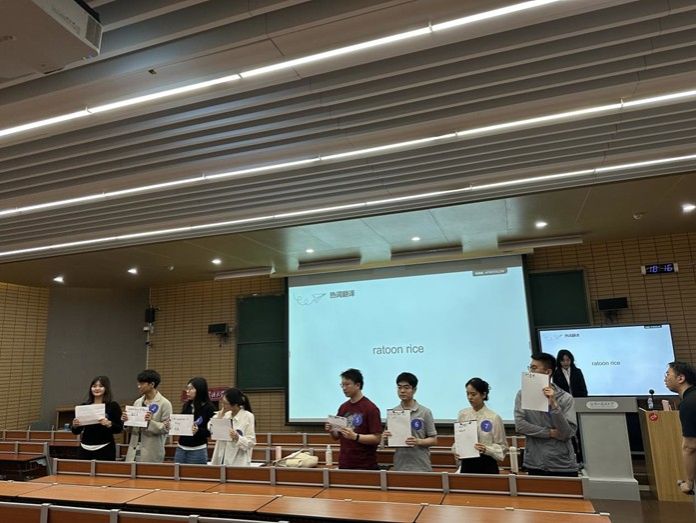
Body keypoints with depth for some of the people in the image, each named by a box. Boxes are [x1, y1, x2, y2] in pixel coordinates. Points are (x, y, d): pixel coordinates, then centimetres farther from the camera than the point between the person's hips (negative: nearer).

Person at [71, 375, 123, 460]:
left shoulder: (113, 406, -1)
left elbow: (119, 429, -5)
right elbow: (76, 432, 13)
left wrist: (109, 424, -23)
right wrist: (75, 425, -7)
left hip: (105, 449, -3)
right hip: (85, 449, 3)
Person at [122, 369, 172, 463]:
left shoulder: (164, 403, -7)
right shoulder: (138, 402, 10)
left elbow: (167, 428, -11)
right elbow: (131, 427, 16)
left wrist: (151, 422, -24)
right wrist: (126, 420, -4)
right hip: (134, 452, 5)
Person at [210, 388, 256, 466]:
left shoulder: (248, 416, -7)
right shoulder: (226, 415, 10)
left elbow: (251, 442, -9)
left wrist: (237, 438, -26)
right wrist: (220, 415, -1)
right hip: (222, 460, 5)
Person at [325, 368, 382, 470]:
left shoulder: (370, 408, -11)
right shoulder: (343, 407, 7)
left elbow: (377, 438, -15)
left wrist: (355, 436, -26)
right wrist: (331, 431, -7)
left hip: (365, 466, -5)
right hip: (344, 465, 5)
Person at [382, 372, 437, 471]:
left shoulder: (425, 412, -4)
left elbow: (433, 440, -1)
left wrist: (418, 441, -18)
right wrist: (386, 437, -12)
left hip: (421, 467, -2)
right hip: (399, 466, 3)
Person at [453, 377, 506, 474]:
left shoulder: (494, 418, -8)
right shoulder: (462, 414, 3)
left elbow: (502, 446, -3)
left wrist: (486, 449, -19)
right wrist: (456, 451, -8)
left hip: (487, 465, -3)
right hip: (467, 464, 3)